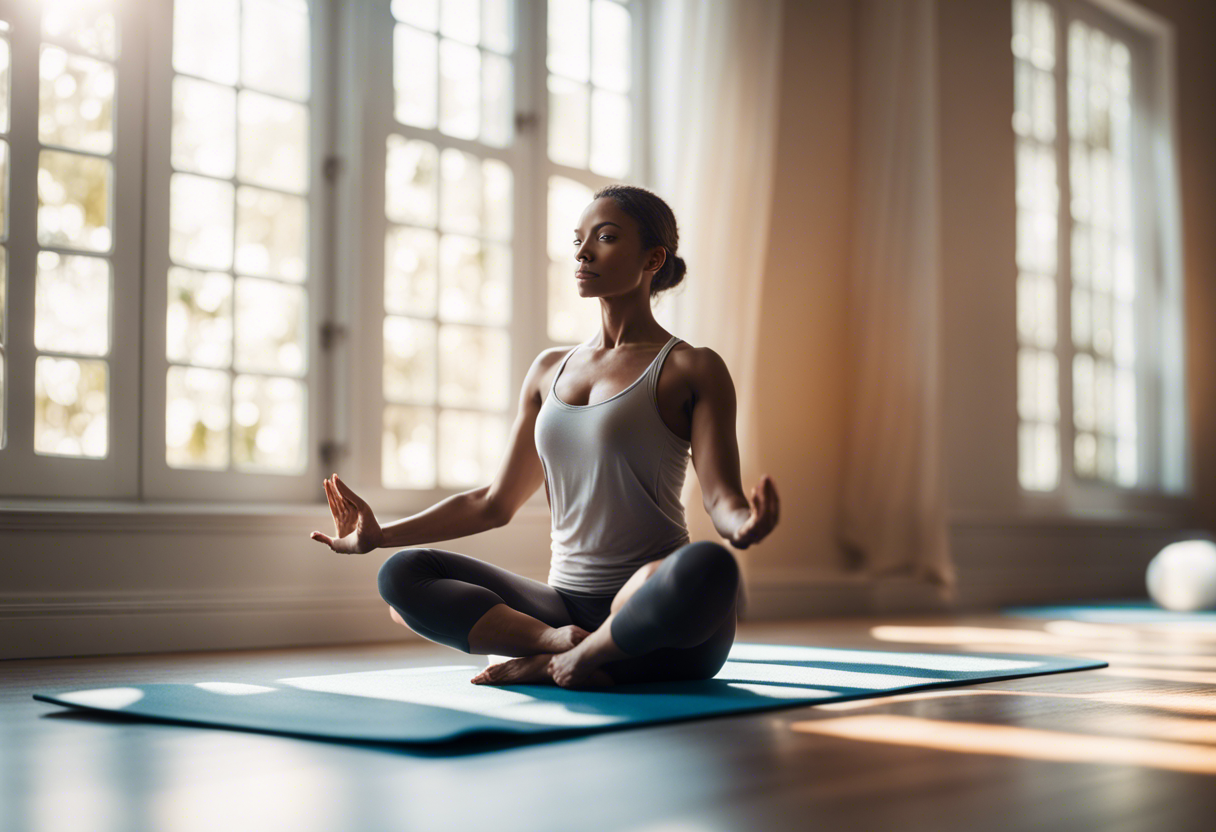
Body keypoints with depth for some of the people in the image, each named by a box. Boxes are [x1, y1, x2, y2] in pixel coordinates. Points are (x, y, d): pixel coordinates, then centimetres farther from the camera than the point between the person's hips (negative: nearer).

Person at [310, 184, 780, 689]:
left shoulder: (691, 370, 2)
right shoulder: (549, 371, 18)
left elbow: (722, 498, -10)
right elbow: (495, 503, 21)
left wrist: (744, 525, -35)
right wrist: (381, 534, 14)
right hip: (566, 605, 5)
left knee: (708, 567, -39)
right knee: (403, 576, -11)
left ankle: (577, 659, -20)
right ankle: (560, 642, -25)